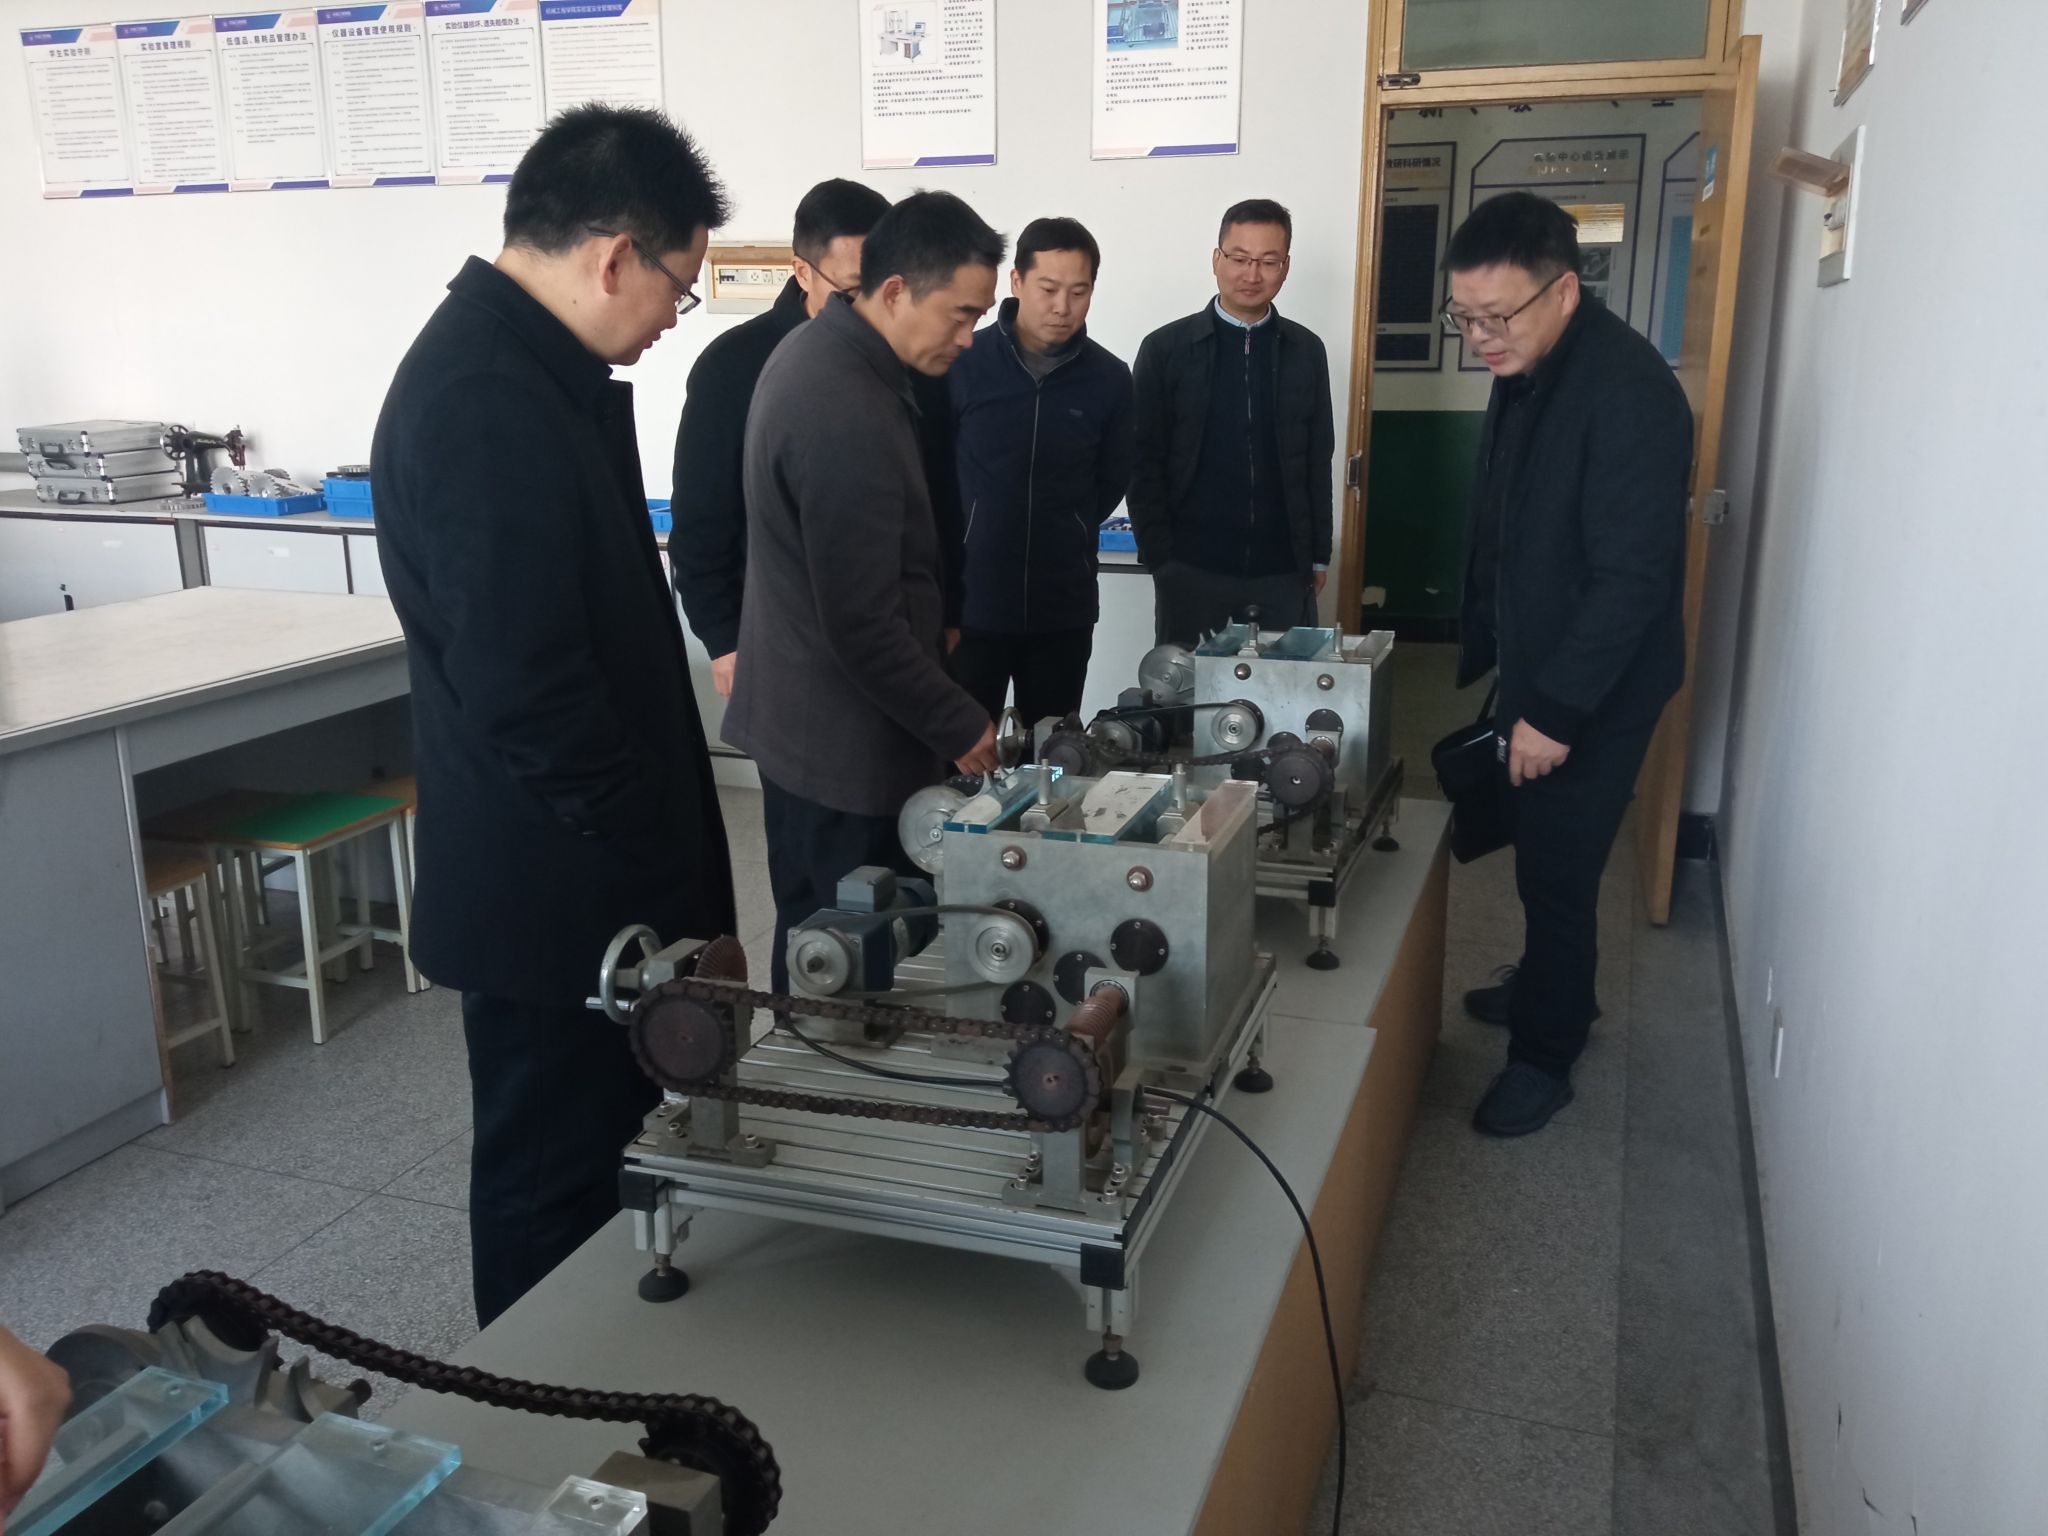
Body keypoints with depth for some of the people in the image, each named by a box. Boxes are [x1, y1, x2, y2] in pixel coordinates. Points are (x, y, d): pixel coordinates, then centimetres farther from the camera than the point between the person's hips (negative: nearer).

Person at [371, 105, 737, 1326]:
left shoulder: (526, 371, 10)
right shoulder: (487, 404, -23)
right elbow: (529, 692, -26)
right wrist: (672, 878, -16)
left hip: (580, 873, 10)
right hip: (558, 895, -10)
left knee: (600, 1162, 23)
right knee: (554, 1193, 8)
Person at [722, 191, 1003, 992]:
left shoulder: (815, 350, 6)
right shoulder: (849, 414, -26)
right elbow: (863, 626, -25)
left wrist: (928, 625, 20)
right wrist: (959, 726, -14)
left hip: (801, 714, 10)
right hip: (845, 737, -10)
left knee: (815, 942, 21)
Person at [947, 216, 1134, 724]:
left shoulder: (1109, 378, 0)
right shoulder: (962, 362, -7)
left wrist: (1064, 536, 7)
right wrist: (963, 536, 6)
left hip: (1063, 609, 2)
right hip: (970, 603, -2)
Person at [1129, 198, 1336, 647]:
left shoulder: (1306, 351, 7)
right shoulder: (1165, 349, -1)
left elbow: (1318, 461, 10)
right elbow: (1144, 462, -2)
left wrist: (1319, 555, 8)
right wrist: (1158, 557, -7)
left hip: (1283, 571, 2)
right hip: (1191, 568, -2)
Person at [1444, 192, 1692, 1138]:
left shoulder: (1629, 395, -25)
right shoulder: (1526, 370, 3)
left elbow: (1632, 579, -26)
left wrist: (1557, 710, -23)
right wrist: (1483, 646, 15)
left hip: (1595, 691, -8)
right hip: (1535, 669, 8)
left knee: (1556, 870, 2)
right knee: (1541, 856, 21)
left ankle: (1545, 1055, 20)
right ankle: (1552, 986, 42)